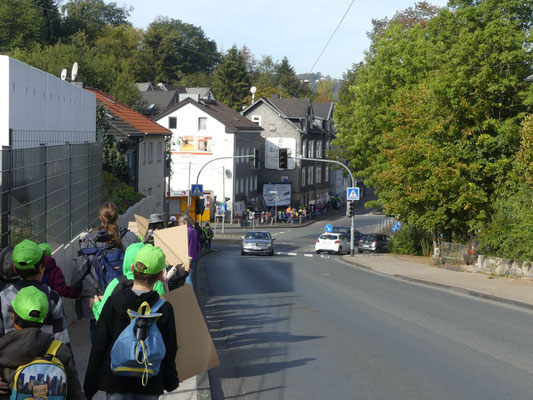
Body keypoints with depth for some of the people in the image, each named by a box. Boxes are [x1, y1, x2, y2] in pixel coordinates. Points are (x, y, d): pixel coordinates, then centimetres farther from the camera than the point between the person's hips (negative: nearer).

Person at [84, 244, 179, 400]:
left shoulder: (113, 302, -10)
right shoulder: (165, 309, -11)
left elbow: (98, 347, -6)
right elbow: (169, 352, -2)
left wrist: (89, 387, 2)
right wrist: (171, 381, 16)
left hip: (116, 381, 0)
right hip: (150, 385, 0)